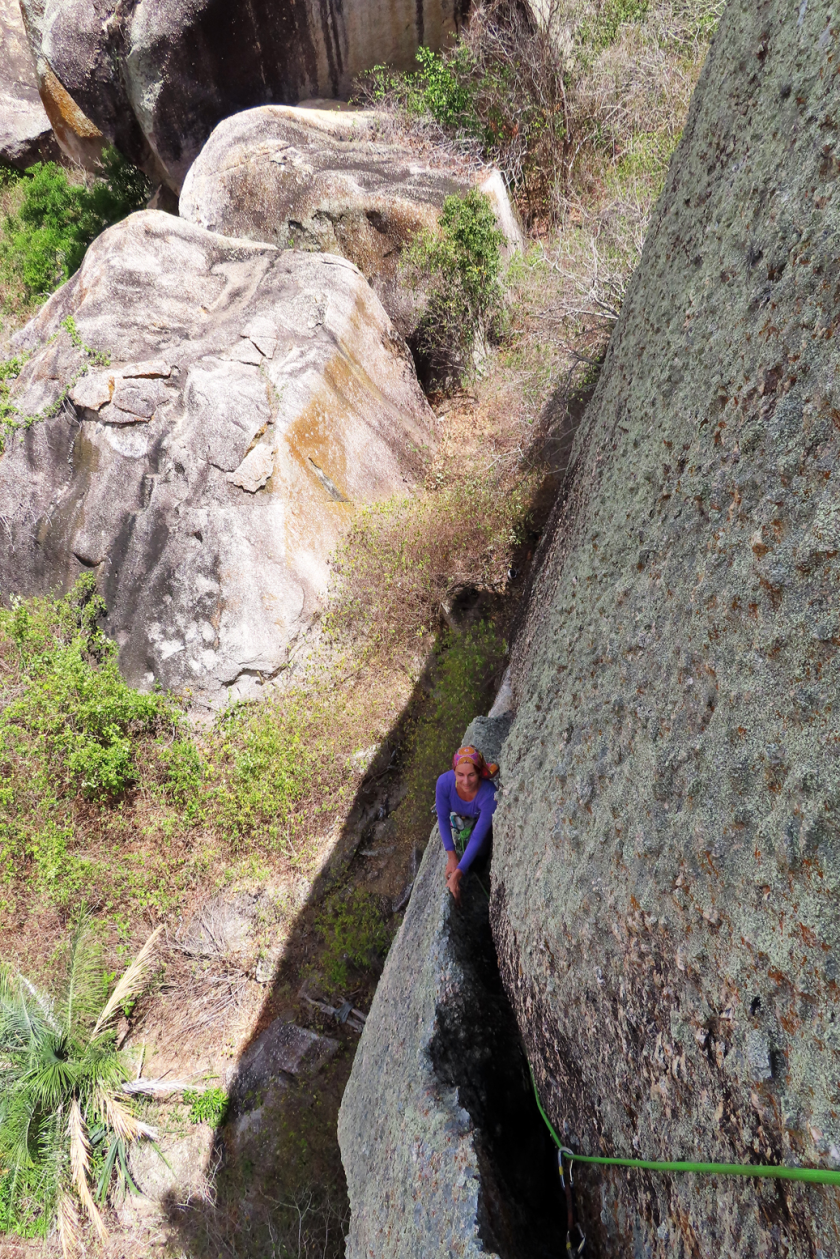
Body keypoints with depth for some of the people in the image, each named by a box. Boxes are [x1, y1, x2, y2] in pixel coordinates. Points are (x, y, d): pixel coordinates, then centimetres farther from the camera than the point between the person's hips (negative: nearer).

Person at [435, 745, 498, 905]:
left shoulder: (489, 794, -44)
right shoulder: (444, 782, -39)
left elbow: (478, 837, -37)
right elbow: (443, 818, -21)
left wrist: (457, 875, -38)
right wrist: (452, 857, -19)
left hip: (479, 818, -2)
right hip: (457, 813, 2)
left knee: (479, 851, -8)